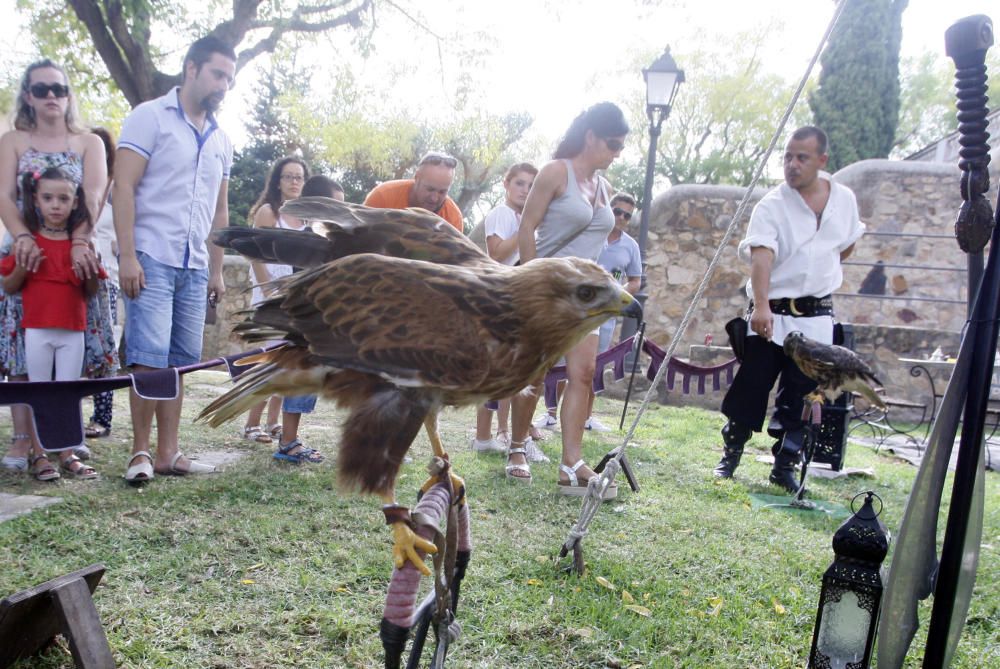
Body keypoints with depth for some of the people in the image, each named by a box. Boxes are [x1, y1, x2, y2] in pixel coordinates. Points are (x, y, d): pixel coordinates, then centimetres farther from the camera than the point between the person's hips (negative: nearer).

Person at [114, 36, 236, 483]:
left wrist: (217, 270, 16)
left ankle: (167, 453, 10)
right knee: (149, 357, -9)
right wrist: (127, 255, -16)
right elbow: (124, 187, -7)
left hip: (194, 266, 6)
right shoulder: (150, 117, 0)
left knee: (180, 361, 5)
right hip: (151, 258, -6)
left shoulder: (220, 141, 18)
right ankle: (141, 452, 2)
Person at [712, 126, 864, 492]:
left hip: (816, 318, 3)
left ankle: (784, 466, 19)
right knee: (750, 388, 1)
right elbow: (762, 256, -27)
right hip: (771, 314, -3)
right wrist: (762, 305, -40)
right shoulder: (771, 206, -11)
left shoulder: (844, 199, 4)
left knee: (800, 396, 7)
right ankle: (731, 452, 20)